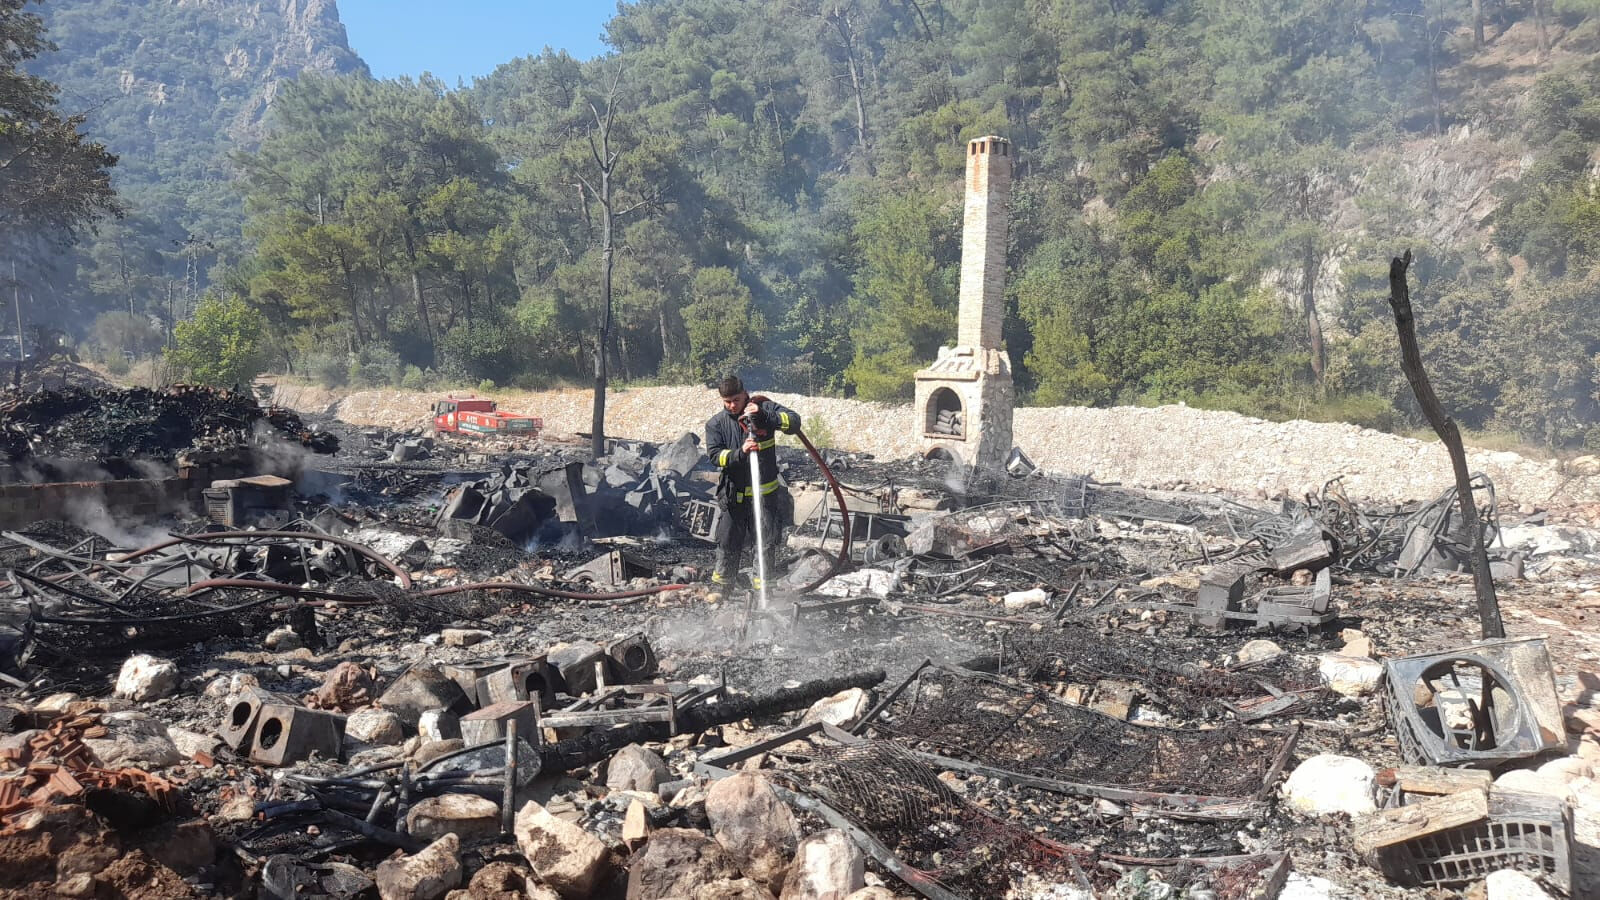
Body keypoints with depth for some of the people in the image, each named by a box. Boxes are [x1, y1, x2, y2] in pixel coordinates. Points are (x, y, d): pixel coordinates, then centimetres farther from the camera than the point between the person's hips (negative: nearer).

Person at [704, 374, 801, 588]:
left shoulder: (764, 408, -4)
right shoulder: (716, 424, 0)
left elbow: (794, 422, -15)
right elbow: (715, 455, -10)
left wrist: (764, 416, -28)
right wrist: (740, 453, -28)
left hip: (766, 491, -1)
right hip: (735, 494, 1)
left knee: (768, 541, 2)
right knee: (728, 540, 8)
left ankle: (762, 584, 19)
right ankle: (720, 585, 25)